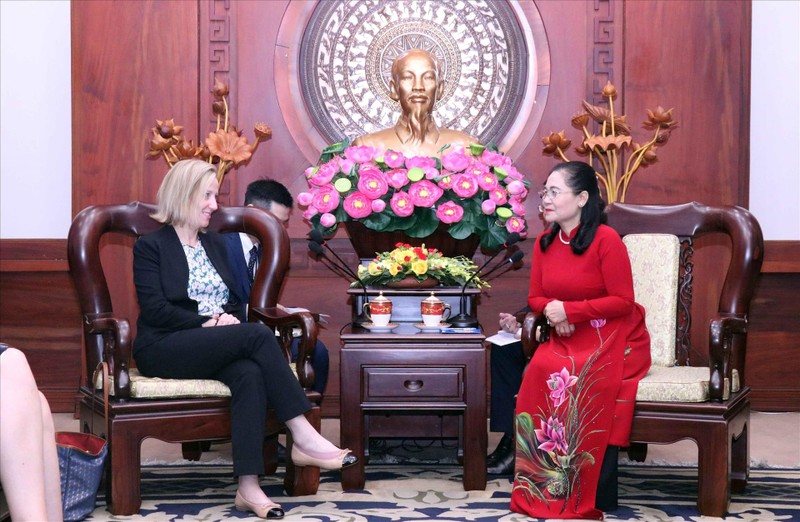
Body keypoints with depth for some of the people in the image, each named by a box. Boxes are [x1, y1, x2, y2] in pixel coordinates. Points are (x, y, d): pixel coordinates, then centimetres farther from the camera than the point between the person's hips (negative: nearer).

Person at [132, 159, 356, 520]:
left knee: (250, 374, -32)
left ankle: (248, 487, -41)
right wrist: (206, 323, -15)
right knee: (257, 334, -29)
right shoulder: (151, 246, 2)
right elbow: (154, 309, -9)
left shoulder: (216, 243, 22)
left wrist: (230, 317, -3)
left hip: (214, 349, 5)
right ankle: (303, 437, -29)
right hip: (164, 350, -5)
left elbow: (235, 301, 20)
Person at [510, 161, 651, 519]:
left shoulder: (605, 239, -14)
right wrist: (551, 310, -13)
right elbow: (535, 297, 11)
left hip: (614, 339, -5)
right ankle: (543, 489, -15)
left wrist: (569, 310, -20)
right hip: (565, 338, 5)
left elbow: (623, 301, -14)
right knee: (539, 371, -25)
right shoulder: (544, 243, 6)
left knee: (582, 382, -32)